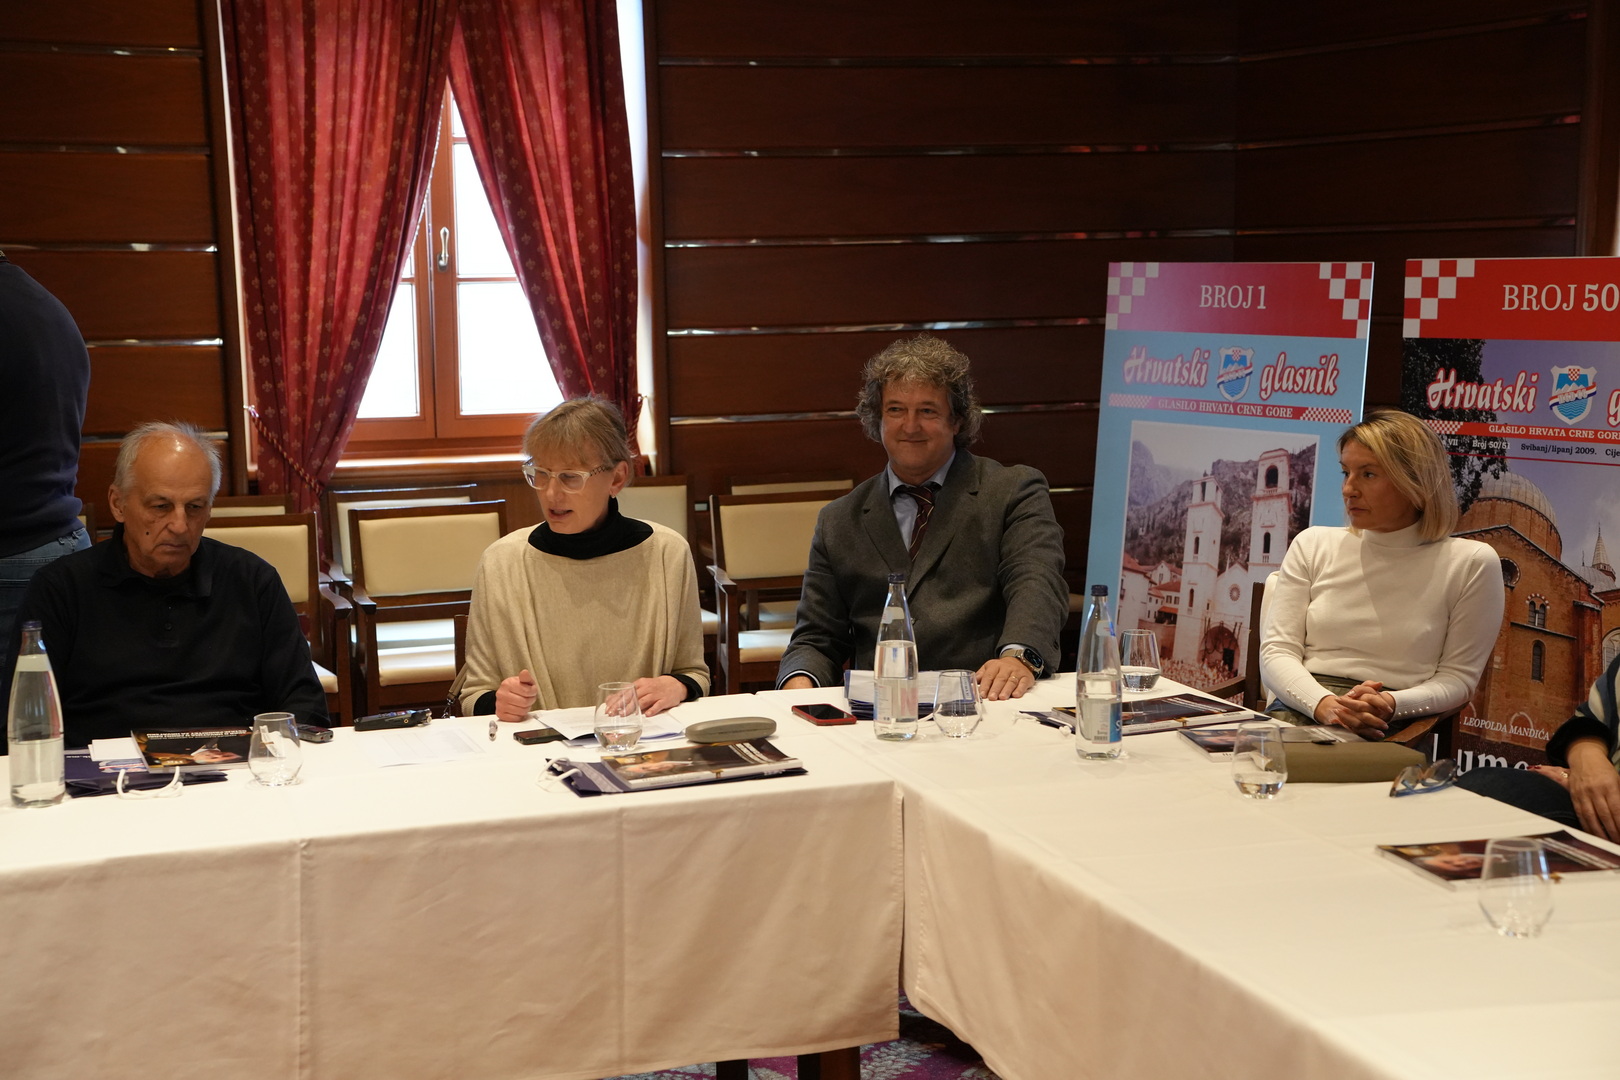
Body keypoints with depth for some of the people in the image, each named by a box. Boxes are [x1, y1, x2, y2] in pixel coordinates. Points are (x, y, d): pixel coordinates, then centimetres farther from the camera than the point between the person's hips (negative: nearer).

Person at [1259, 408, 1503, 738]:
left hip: (1390, 734, -1)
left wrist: (1391, 705, -15)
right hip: (1302, 711, 1)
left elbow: (1457, 677, 6)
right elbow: (1276, 651, 6)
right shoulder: (1312, 546, 13)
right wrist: (1324, 705, -16)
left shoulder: (1471, 564, 5)